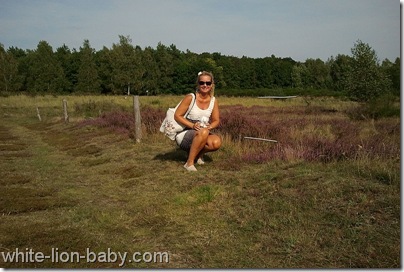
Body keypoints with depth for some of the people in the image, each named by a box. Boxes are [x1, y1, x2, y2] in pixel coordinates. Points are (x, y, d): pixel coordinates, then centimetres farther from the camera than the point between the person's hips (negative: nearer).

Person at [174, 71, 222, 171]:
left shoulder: (213, 100, 2)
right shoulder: (190, 98, -12)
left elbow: (216, 121, 4)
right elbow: (177, 116, -11)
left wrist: (209, 127, -19)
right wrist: (192, 125, -24)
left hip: (203, 134, 5)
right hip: (184, 135, -4)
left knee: (217, 142, -26)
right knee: (203, 132, -36)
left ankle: (198, 153, 5)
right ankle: (189, 162, -21)